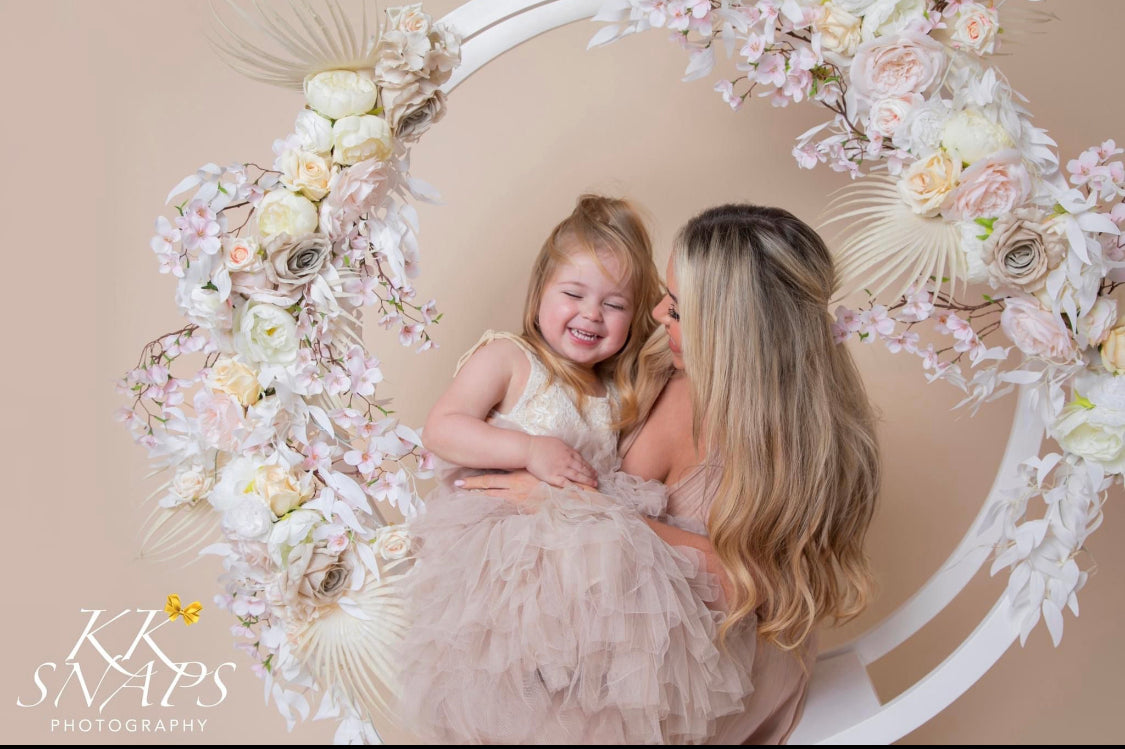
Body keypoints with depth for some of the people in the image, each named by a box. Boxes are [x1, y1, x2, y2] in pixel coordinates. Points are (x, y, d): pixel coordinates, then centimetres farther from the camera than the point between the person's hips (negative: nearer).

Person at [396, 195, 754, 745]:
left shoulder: (618, 391, 20)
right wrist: (530, 450, -17)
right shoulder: (506, 359, 1)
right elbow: (439, 429, -10)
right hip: (502, 532, -6)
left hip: (591, 544, 6)